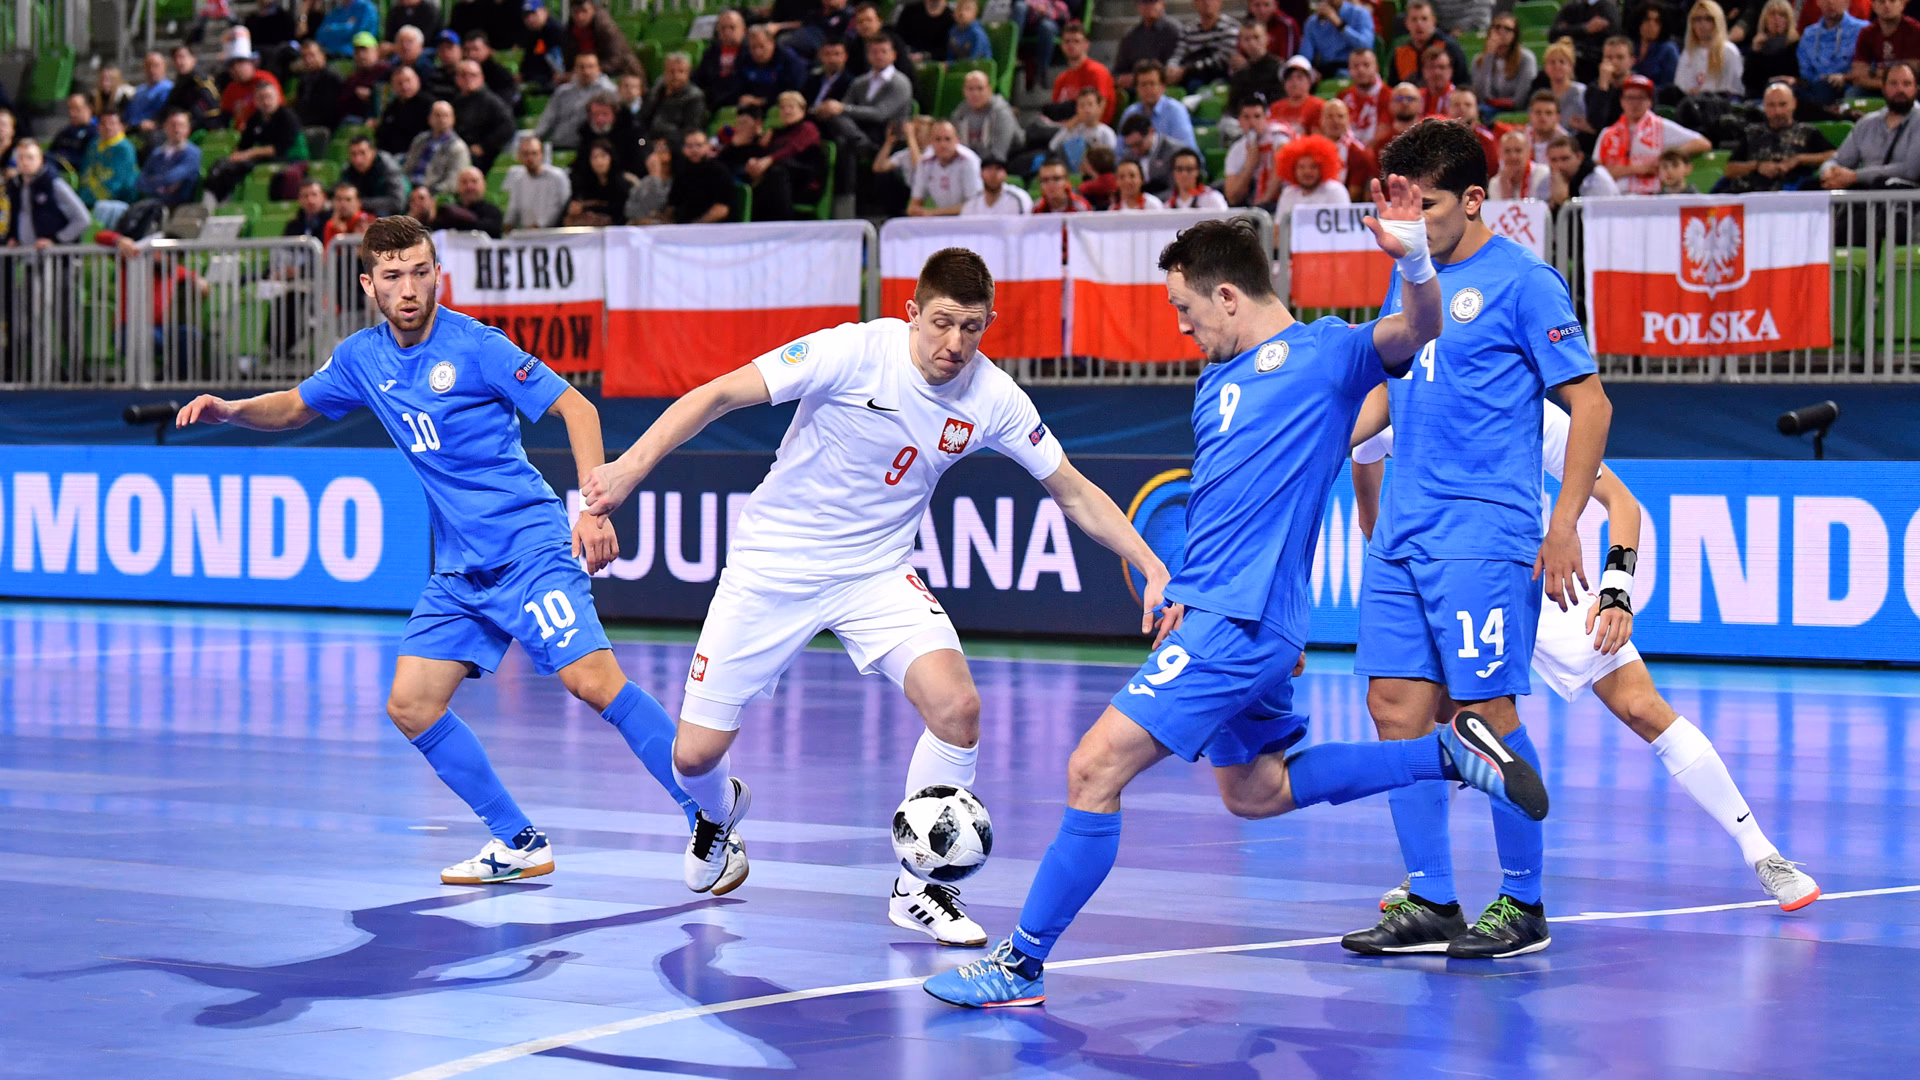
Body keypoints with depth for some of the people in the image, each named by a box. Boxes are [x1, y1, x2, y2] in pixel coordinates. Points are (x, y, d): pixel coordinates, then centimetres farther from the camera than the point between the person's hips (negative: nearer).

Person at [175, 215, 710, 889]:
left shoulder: (475, 345, -11)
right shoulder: (362, 358, 8)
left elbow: (576, 408, -11)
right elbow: (294, 408, 25)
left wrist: (594, 507, -22)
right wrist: (230, 410, 5)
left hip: (530, 547, -7)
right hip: (458, 572, 7)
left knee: (593, 681, -21)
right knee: (410, 705, 0)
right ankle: (517, 843, 10)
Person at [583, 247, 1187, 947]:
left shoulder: (992, 398, -10)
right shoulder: (854, 352, -21)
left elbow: (1073, 493, 1)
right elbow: (718, 396, -20)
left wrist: (1154, 568, -9)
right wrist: (633, 464, -31)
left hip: (877, 574, 2)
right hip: (771, 568, -2)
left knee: (957, 707, -23)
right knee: (697, 755, -1)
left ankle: (916, 888, -3)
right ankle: (719, 813, 40)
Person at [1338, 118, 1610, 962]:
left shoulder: (1522, 280, -6)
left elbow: (1590, 405, -8)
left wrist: (1564, 526, -13)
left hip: (1482, 535, -7)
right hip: (1401, 535, 7)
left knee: (1485, 711, -6)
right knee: (1397, 707, 2)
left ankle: (1523, 903, 6)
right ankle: (1429, 903, 9)